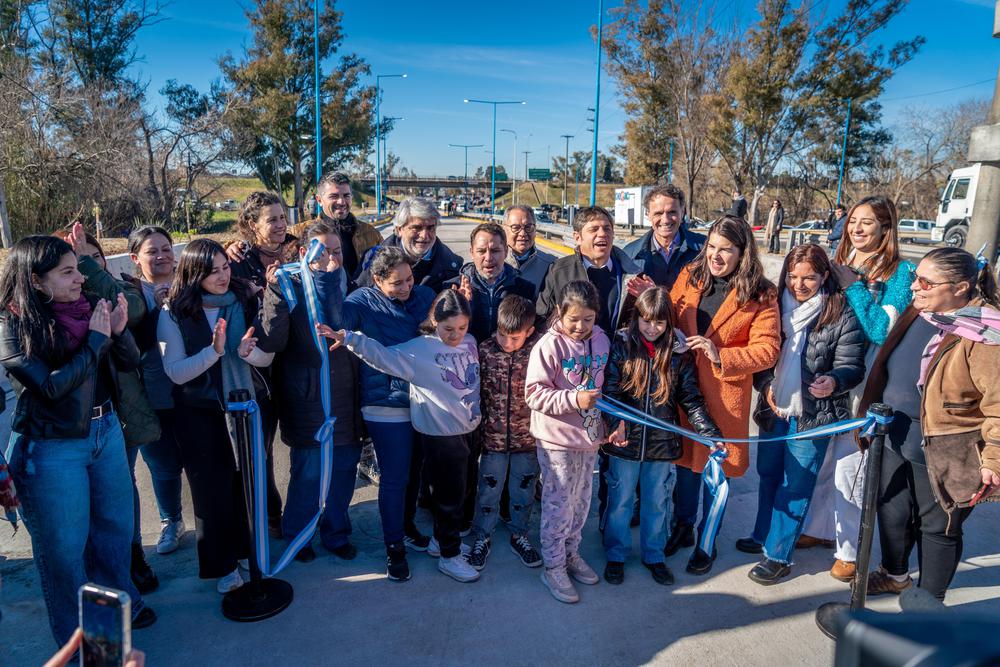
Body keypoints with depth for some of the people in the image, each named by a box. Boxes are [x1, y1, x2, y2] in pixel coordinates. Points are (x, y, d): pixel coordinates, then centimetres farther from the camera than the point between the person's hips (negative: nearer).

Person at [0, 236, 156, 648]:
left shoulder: (86, 308, -2)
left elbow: (130, 363, 2)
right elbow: (52, 385, -22)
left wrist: (118, 330, -17)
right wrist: (96, 338, -19)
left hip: (106, 431, 5)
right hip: (52, 449, -5)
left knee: (116, 527, 20)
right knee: (65, 546, 11)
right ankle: (79, 636, 32)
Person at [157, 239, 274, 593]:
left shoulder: (244, 301, -5)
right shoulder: (174, 313, -10)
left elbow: (267, 357, -6)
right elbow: (175, 372, -15)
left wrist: (248, 352, -28)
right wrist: (214, 351, -30)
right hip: (200, 414, -2)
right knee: (212, 487, 8)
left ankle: (249, 548, 37)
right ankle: (222, 564, 25)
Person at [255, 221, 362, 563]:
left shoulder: (347, 285, 6)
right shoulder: (291, 288, -8)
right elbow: (272, 342, -20)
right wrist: (276, 293, -28)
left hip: (345, 396, 5)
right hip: (308, 399, -4)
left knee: (344, 469, 13)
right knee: (307, 473, 7)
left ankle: (337, 532, 34)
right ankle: (296, 534, 31)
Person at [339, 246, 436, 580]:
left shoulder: (424, 296, 3)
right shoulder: (363, 301, -8)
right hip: (387, 407, -4)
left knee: (414, 472, 20)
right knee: (394, 478, 3)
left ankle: (407, 526, 43)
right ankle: (395, 546, 22)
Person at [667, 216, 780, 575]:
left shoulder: (760, 296, -9)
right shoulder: (689, 277, 2)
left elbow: (767, 349, -13)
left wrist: (721, 355, -23)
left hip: (724, 394, -3)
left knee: (715, 468, 10)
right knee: (684, 461, 18)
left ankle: (707, 542, 32)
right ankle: (682, 526, 41)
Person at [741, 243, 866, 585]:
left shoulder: (842, 315, -10)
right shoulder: (777, 306, 3)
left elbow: (852, 365, -10)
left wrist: (834, 380, -31)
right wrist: (765, 385, -7)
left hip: (812, 416, -5)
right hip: (773, 409, 5)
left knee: (796, 486, 4)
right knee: (768, 475, 19)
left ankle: (778, 555, 16)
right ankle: (763, 535, 38)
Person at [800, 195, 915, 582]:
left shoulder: (900, 272, -9)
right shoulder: (839, 264, 6)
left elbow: (882, 331, -19)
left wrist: (853, 287, -18)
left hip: (863, 385, -5)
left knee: (849, 467, 2)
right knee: (820, 459, 16)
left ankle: (850, 550, 21)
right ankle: (821, 529, 36)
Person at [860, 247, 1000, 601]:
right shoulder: (917, 314, 2)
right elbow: (884, 369, 13)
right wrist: (870, 416, 17)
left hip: (943, 456, -7)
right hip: (895, 442, 7)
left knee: (937, 527, 12)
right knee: (892, 513, 22)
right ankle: (895, 575, 48)